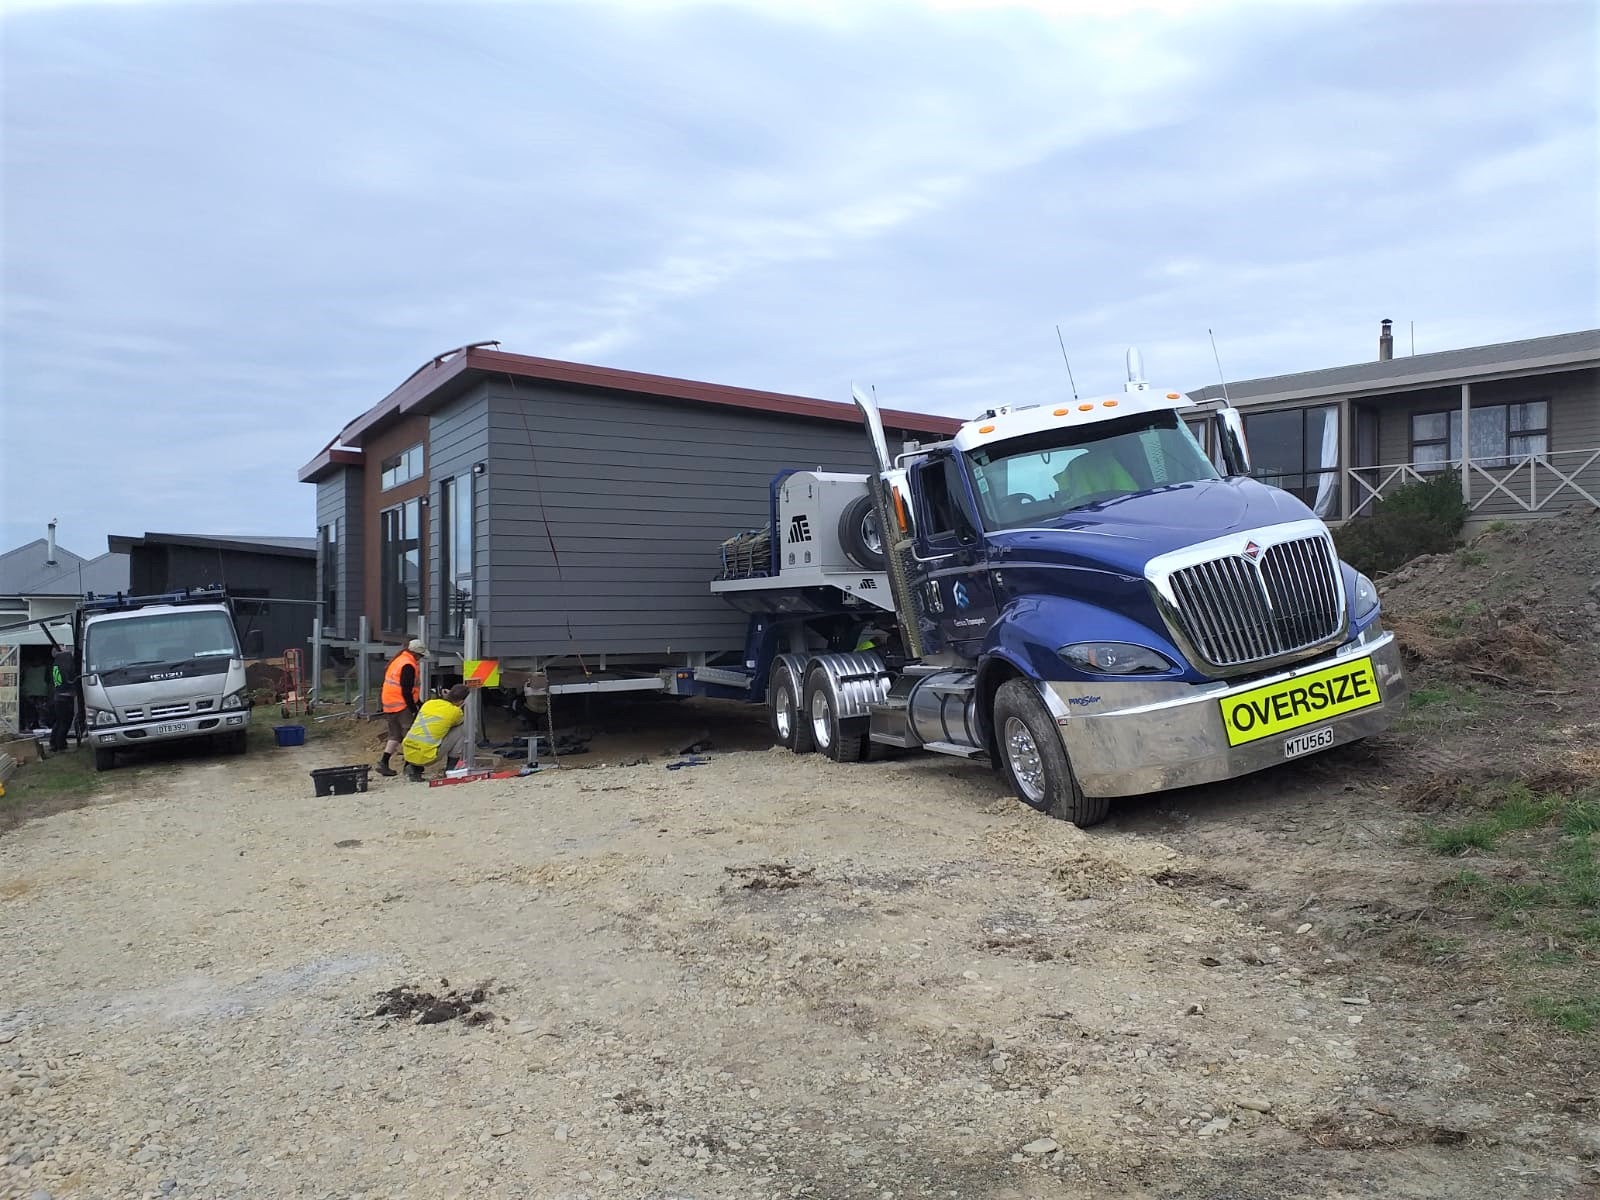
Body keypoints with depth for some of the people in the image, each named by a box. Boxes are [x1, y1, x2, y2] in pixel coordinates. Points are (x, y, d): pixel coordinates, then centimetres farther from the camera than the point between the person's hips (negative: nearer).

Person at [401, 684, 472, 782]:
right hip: (426, 757, -6)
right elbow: (461, 720, 23)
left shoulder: (428, 703, 13)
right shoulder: (456, 712, -2)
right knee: (460, 731, 7)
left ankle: (414, 769, 17)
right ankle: (450, 770, 11)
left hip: (408, 754, 6)